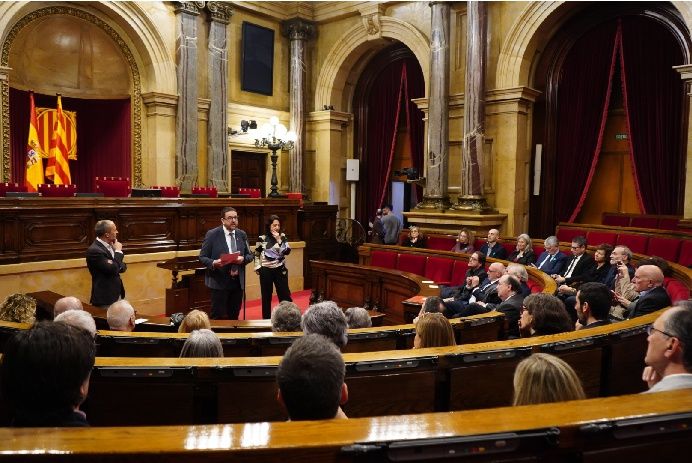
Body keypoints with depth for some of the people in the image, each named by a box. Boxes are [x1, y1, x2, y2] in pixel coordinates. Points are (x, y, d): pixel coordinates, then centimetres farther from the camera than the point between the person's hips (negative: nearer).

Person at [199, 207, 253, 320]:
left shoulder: (242, 235, 7)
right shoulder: (212, 234, -6)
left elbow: (249, 255, 12)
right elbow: (202, 257, -4)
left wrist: (243, 259, -12)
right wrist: (213, 263, -24)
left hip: (238, 282, 4)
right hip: (219, 282, -4)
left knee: (234, 316, 11)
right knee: (218, 317, -2)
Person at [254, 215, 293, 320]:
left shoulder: (282, 236, 0)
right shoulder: (262, 238, -5)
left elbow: (287, 251, -10)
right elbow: (256, 254, 5)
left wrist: (279, 240, -17)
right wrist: (257, 267, -1)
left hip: (280, 270, 1)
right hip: (266, 271, -1)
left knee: (284, 294, 3)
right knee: (266, 296, 9)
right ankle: (266, 319, 20)